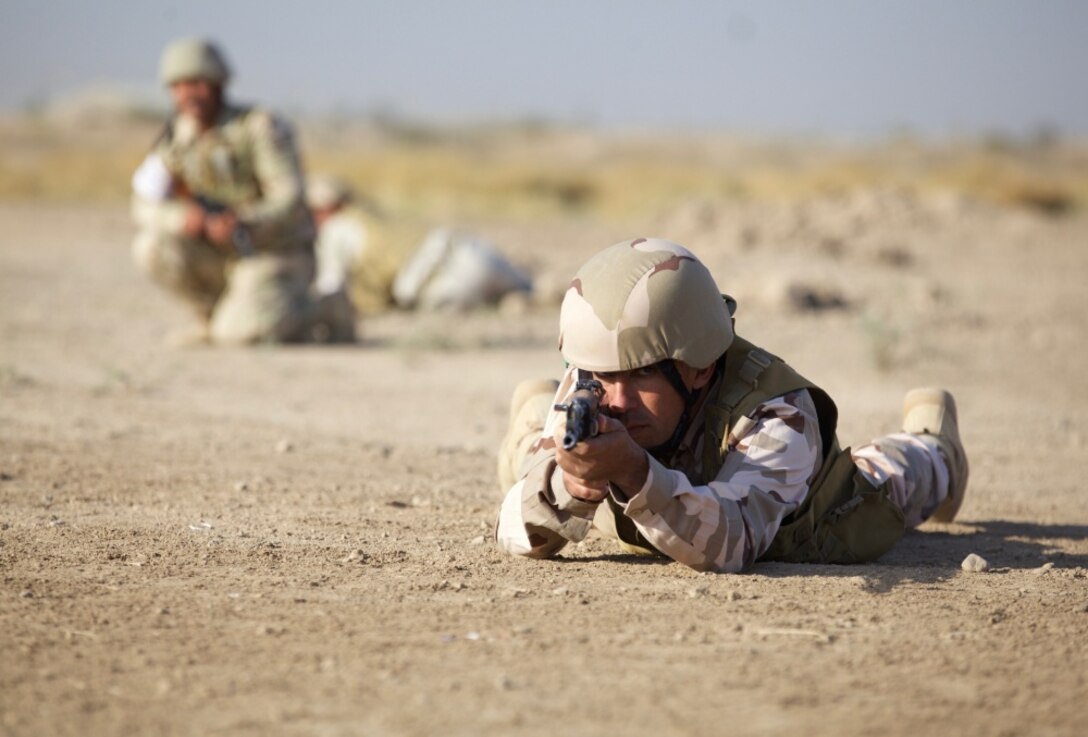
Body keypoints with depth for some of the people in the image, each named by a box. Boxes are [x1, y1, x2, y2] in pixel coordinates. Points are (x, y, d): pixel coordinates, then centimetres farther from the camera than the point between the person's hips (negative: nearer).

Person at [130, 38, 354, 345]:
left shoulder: (261, 126, -14)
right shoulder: (177, 135, 1)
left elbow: (290, 202, -20)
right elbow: (145, 207, -3)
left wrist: (246, 223, -39)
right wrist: (185, 217, -26)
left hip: (276, 254, -5)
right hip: (222, 257, 5)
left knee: (242, 331, -28)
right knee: (153, 246, -18)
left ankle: (326, 310, 1)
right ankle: (215, 314, 3)